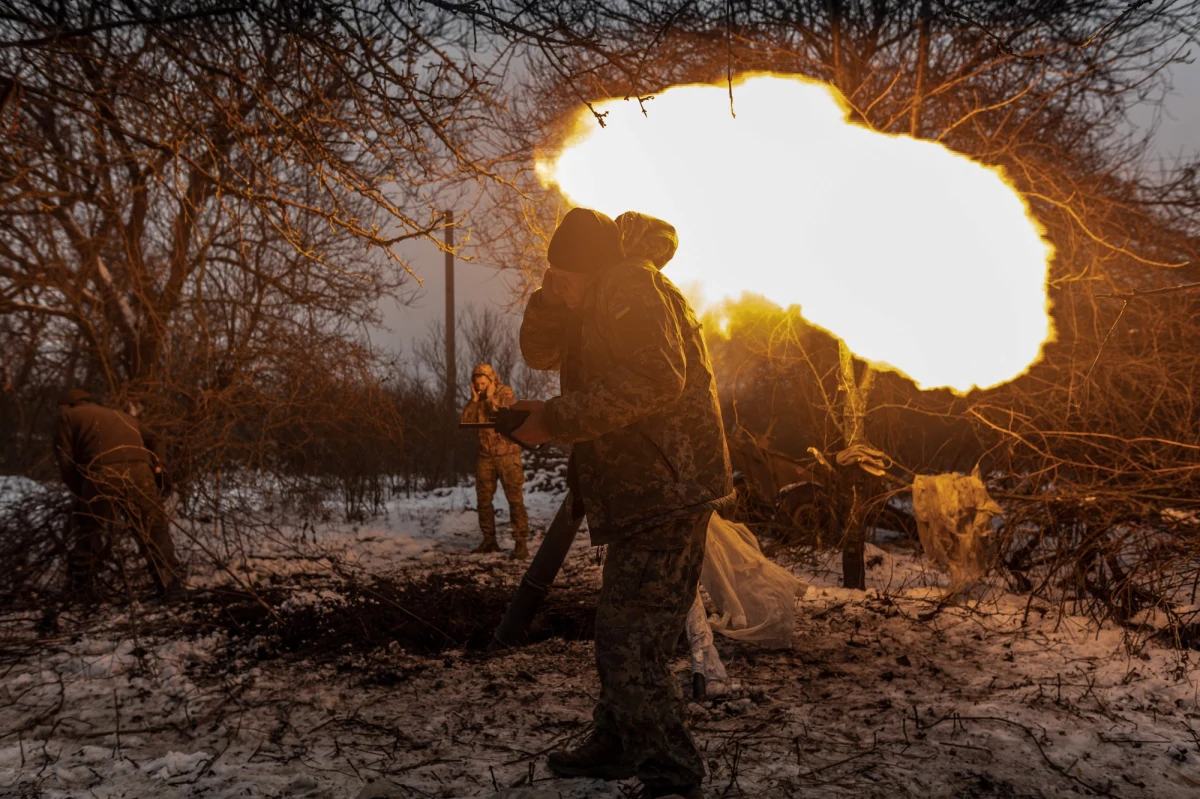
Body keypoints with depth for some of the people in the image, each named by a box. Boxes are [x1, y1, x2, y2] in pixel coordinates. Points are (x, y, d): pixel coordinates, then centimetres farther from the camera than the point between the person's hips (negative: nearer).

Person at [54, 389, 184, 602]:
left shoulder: (68, 416, 25)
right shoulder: (121, 416, 38)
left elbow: (65, 460, 12)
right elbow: (153, 441, 21)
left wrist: (79, 492, 19)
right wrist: (158, 468, 15)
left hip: (102, 475, -2)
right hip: (139, 472, 3)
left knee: (86, 530, 19)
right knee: (154, 532, 8)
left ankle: (78, 586, 28)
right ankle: (171, 586, 2)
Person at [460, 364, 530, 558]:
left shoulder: (505, 393, -5)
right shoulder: (477, 398, 8)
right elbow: (466, 421, -3)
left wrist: (491, 398, -16)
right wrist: (474, 399, -9)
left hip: (507, 454, -5)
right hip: (485, 455, 5)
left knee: (515, 499, -6)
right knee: (483, 499, 7)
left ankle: (521, 543, -7)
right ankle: (489, 540, 18)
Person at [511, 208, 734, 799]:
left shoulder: (632, 286, -14)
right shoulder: (599, 299, 17)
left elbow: (656, 380, -26)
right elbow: (540, 353, 18)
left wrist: (556, 419, -22)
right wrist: (551, 297, -2)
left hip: (666, 490, -11)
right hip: (641, 490, 11)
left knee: (629, 640, -11)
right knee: (623, 627, 20)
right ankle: (616, 747, 36)